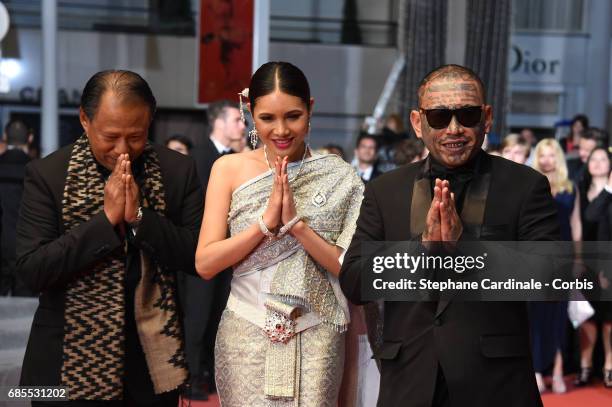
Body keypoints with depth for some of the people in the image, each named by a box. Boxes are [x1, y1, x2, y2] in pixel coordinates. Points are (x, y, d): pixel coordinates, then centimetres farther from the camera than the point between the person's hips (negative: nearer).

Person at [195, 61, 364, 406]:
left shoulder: (339, 177, -2)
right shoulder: (229, 169, -1)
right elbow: (205, 264, -6)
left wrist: (297, 222, -18)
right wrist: (266, 220, -17)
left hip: (316, 338, 0)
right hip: (246, 335, 0)